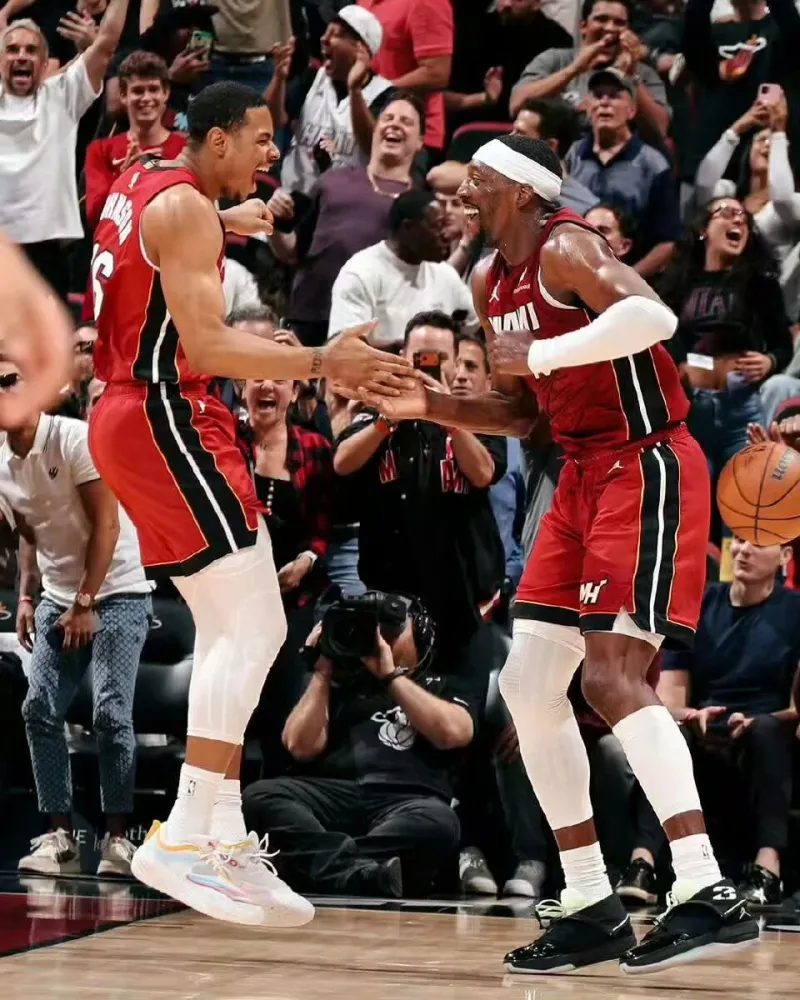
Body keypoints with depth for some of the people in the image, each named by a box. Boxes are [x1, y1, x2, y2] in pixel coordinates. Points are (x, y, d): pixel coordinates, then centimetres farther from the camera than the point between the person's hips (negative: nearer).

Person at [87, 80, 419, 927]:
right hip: (167, 417, -11)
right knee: (253, 627, -15)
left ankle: (224, 839, 6)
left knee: (231, 632, 10)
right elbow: (204, 347, -24)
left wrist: (220, 223, 43)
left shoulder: (139, 183, 15)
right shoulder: (186, 207, -15)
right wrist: (320, 363, -25)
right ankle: (183, 838, -21)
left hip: (126, 415, 11)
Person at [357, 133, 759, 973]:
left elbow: (653, 314, -34)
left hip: (647, 468, -10)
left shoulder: (564, 250, -15)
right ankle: (591, 909, 11)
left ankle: (709, 895, -23)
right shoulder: (491, 282, 13)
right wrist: (427, 407, 8)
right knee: (528, 684, 6)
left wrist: (538, 354, -28)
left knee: (612, 677, -20)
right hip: (584, 472, 10)